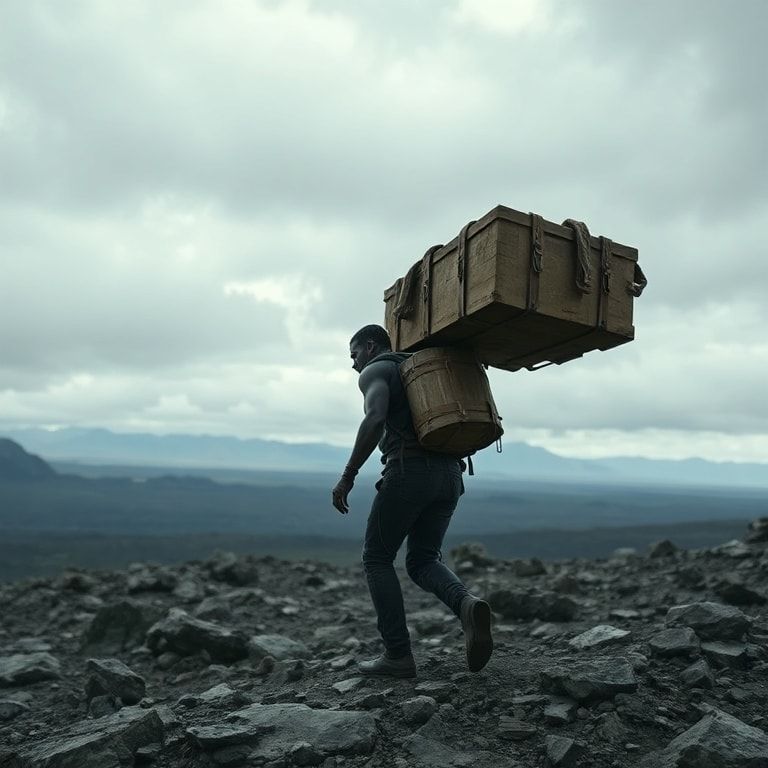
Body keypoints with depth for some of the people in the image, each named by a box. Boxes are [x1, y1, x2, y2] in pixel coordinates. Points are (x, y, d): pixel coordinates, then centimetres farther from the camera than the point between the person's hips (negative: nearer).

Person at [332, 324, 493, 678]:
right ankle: (468, 606, -15)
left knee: (377, 559, 9)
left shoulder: (374, 372, 5)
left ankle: (397, 654, 6)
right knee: (422, 562, 15)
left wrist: (347, 476, -14)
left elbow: (374, 419, -17)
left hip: (408, 472, -7)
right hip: (449, 475, 7)